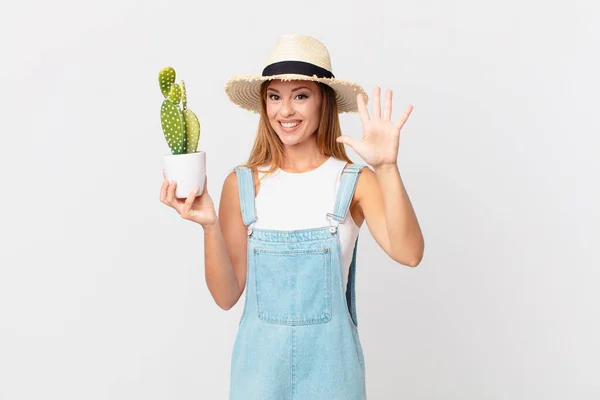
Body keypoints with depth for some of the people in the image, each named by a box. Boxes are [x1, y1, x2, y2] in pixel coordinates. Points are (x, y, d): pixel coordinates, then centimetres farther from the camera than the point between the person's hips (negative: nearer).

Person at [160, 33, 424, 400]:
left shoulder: (355, 181, -7)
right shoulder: (242, 184, -4)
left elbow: (408, 253, -23)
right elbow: (227, 296, -5)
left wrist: (386, 167, -32)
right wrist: (210, 226, -19)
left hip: (330, 358, -1)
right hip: (260, 357, 1)